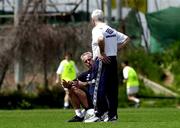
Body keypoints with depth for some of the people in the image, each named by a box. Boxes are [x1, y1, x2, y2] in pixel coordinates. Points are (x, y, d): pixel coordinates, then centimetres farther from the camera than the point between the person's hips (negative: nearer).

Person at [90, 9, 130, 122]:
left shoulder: (97, 29, -8)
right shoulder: (111, 30, 16)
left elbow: (101, 39, -31)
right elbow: (126, 39, 19)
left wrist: (102, 53, -20)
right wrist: (116, 49, 13)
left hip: (103, 60, -8)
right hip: (113, 60, 8)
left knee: (99, 87, -4)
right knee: (112, 88, 9)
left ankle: (100, 112, -9)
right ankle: (113, 114, 9)